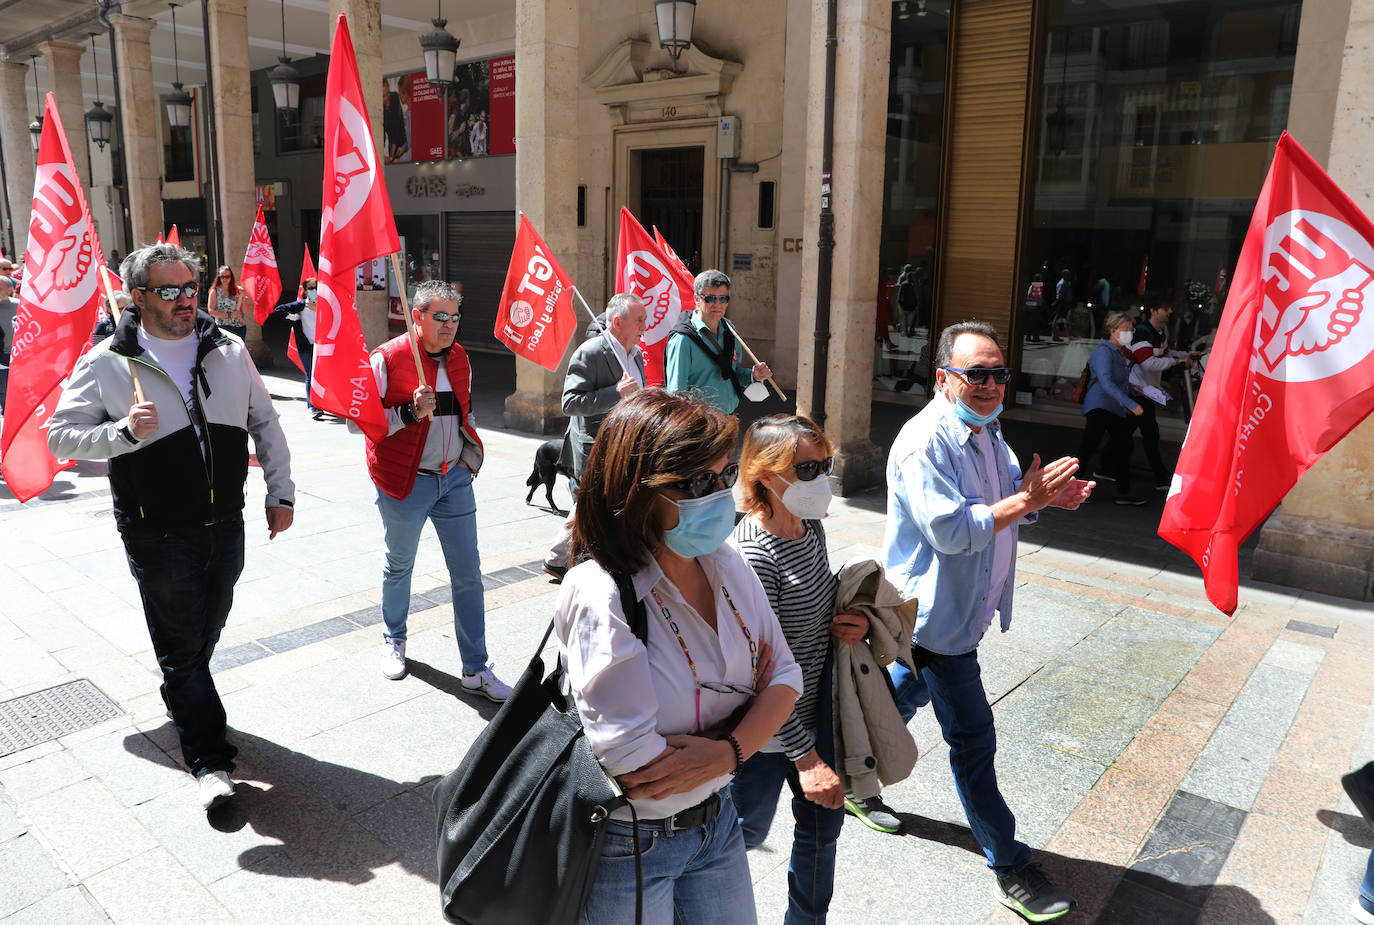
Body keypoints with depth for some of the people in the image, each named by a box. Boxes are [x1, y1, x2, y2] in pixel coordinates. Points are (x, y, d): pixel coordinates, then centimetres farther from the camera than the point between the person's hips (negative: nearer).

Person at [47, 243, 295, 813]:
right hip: (158, 536, -3)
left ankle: (180, 696, 48)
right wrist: (125, 432, -23)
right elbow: (61, 436, -4)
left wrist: (280, 493, 7)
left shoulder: (229, 351, 2)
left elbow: (265, 424, 10)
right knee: (181, 646, 3)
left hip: (225, 526, 4)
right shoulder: (106, 363, -7)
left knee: (207, 632, 19)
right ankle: (210, 762, 12)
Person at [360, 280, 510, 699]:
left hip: (455, 479, 4)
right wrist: (410, 412, -25)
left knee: (468, 573, 3)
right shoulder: (387, 358, -12)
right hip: (405, 483, -4)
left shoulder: (459, 358, 7)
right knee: (400, 566, 16)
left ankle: (476, 669, 11)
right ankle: (393, 639, 43)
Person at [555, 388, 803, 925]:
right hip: (628, 848, -6)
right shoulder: (601, 598, -28)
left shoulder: (726, 566, -7)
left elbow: (784, 678, -3)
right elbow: (633, 765, -28)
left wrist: (727, 751, -22)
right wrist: (743, 713, -14)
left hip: (716, 818, 6)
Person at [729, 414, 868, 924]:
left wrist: (855, 620, -6)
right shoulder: (750, 556, -29)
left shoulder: (810, 527, -3)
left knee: (824, 819, 21)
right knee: (747, 832, 14)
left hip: (814, 710, 8)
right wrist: (806, 757, -23)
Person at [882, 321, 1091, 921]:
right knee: (973, 742, 0)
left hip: (962, 609, 10)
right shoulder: (926, 443, -24)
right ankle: (1011, 870, 13)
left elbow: (1004, 500, 17)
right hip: (938, 615, -10)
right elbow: (953, 531, -29)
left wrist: (1045, 495, -4)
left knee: (903, 699, 26)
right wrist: (1027, 498, -26)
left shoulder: (986, 431, 7)